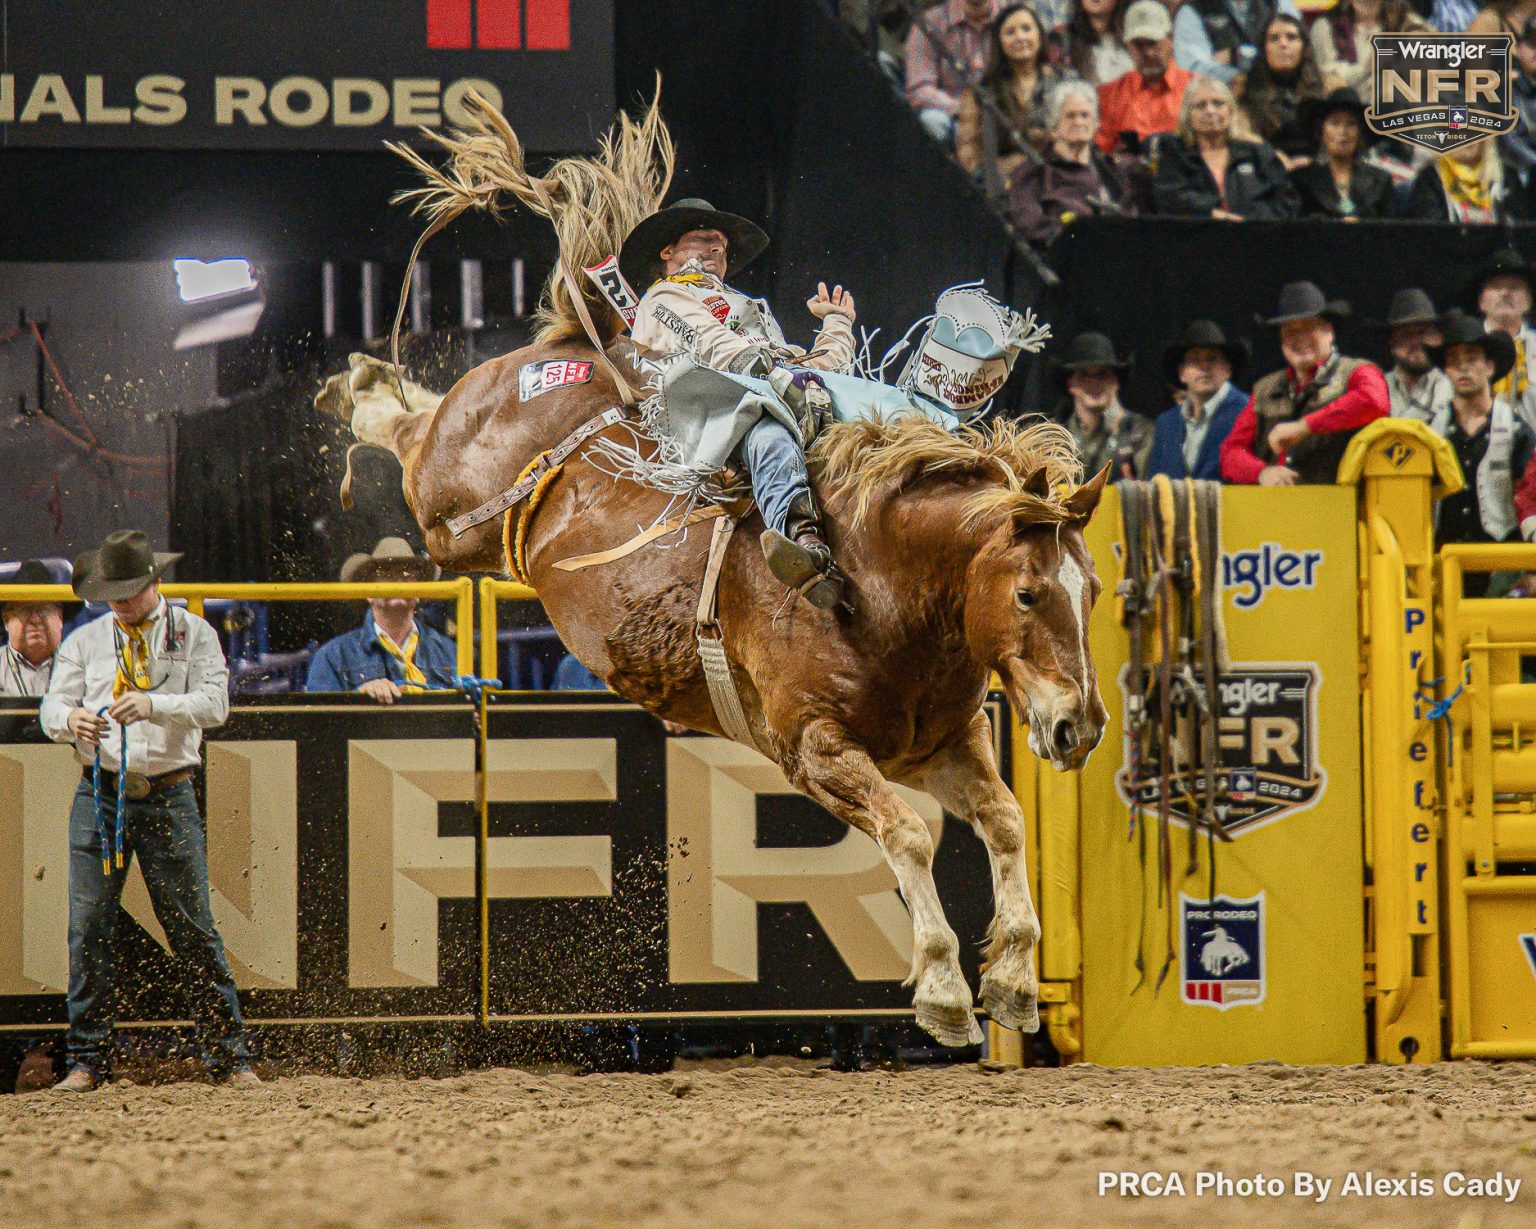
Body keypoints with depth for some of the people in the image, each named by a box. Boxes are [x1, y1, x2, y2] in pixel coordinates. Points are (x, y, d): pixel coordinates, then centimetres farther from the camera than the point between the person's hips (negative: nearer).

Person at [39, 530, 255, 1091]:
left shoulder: (195, 635, 3)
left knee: (193, 929, 0)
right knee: (88, 928, 0)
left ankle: (229, 1057, 6)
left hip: (168, 797, -2)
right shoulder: (85, 641, 10)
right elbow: (52, 707, 2)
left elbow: (214, 703, -10)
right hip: (100, 795, 2)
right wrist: (70, 718, -23)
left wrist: (155, 704, -27)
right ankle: (86, 1060, 8)